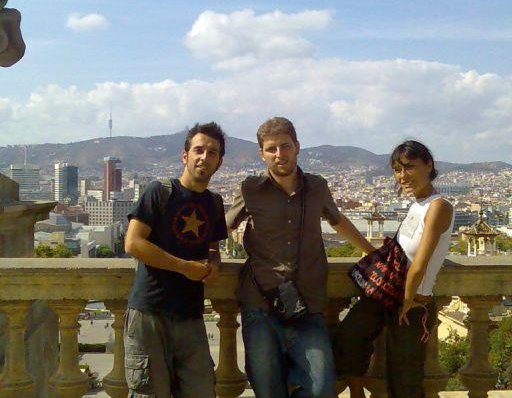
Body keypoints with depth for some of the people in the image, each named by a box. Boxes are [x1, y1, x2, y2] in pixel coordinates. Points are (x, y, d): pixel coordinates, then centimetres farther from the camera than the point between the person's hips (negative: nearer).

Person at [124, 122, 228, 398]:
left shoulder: (215, 203, 13)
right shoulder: (160, 192, -5)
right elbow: (133, 243, -12)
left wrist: (213, 264, 1)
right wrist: (185, 267, -13)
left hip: (191, 316, 5)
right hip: (149, 312, -5)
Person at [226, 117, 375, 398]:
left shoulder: (317, 188, 9)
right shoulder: (250, 190, 2)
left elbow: (339, 222, 27)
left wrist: (374, 253, 34)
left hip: (307, 311, 2)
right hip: (260, 309, -1)